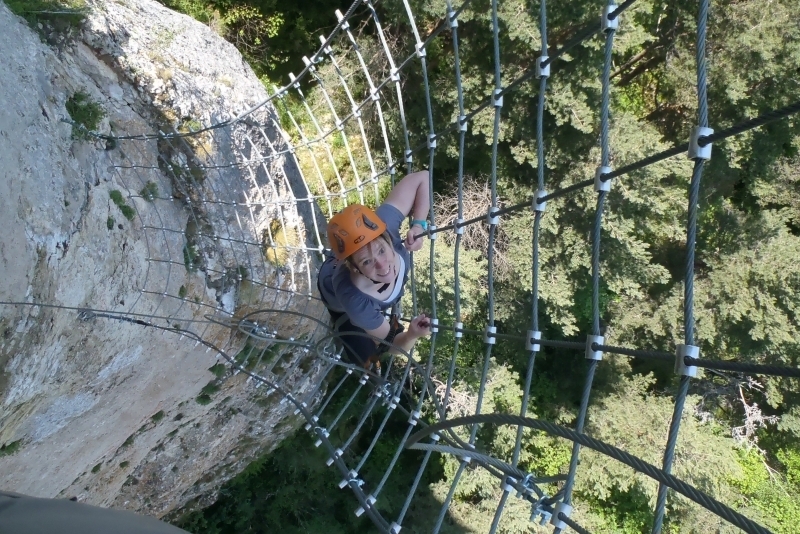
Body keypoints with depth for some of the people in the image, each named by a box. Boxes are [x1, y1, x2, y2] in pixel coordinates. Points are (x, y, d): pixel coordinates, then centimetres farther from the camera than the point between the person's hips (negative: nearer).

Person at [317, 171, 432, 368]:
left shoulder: (382, 226, -45)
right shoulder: (355, 300, -51)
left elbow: (422, 177, -31)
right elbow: (393, 345, -32)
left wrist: (419, 225, -40)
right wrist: (412, 335, -52)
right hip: (343, 304, -3)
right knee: (366, 359, 7)